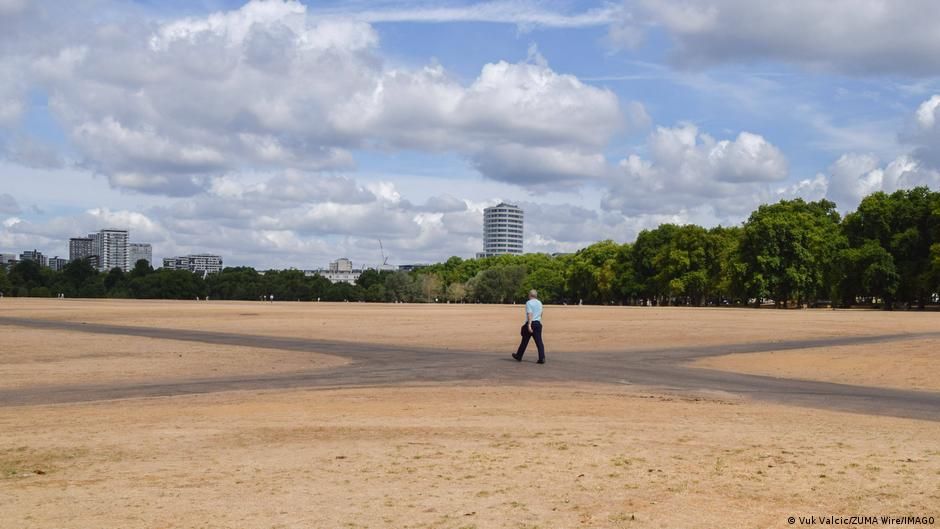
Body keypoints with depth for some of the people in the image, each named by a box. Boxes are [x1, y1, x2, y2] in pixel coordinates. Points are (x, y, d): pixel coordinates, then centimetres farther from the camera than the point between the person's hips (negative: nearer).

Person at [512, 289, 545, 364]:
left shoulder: (529, 303, -8)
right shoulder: (539, 303, 13)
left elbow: (530, 314, -19)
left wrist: (529, 325, -25)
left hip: (530, 323, -5)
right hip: (538, 323, 5)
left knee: (524, 341, 9)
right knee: (539, 342, -1)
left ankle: (519, 356, 24)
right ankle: (542, 358, -13)